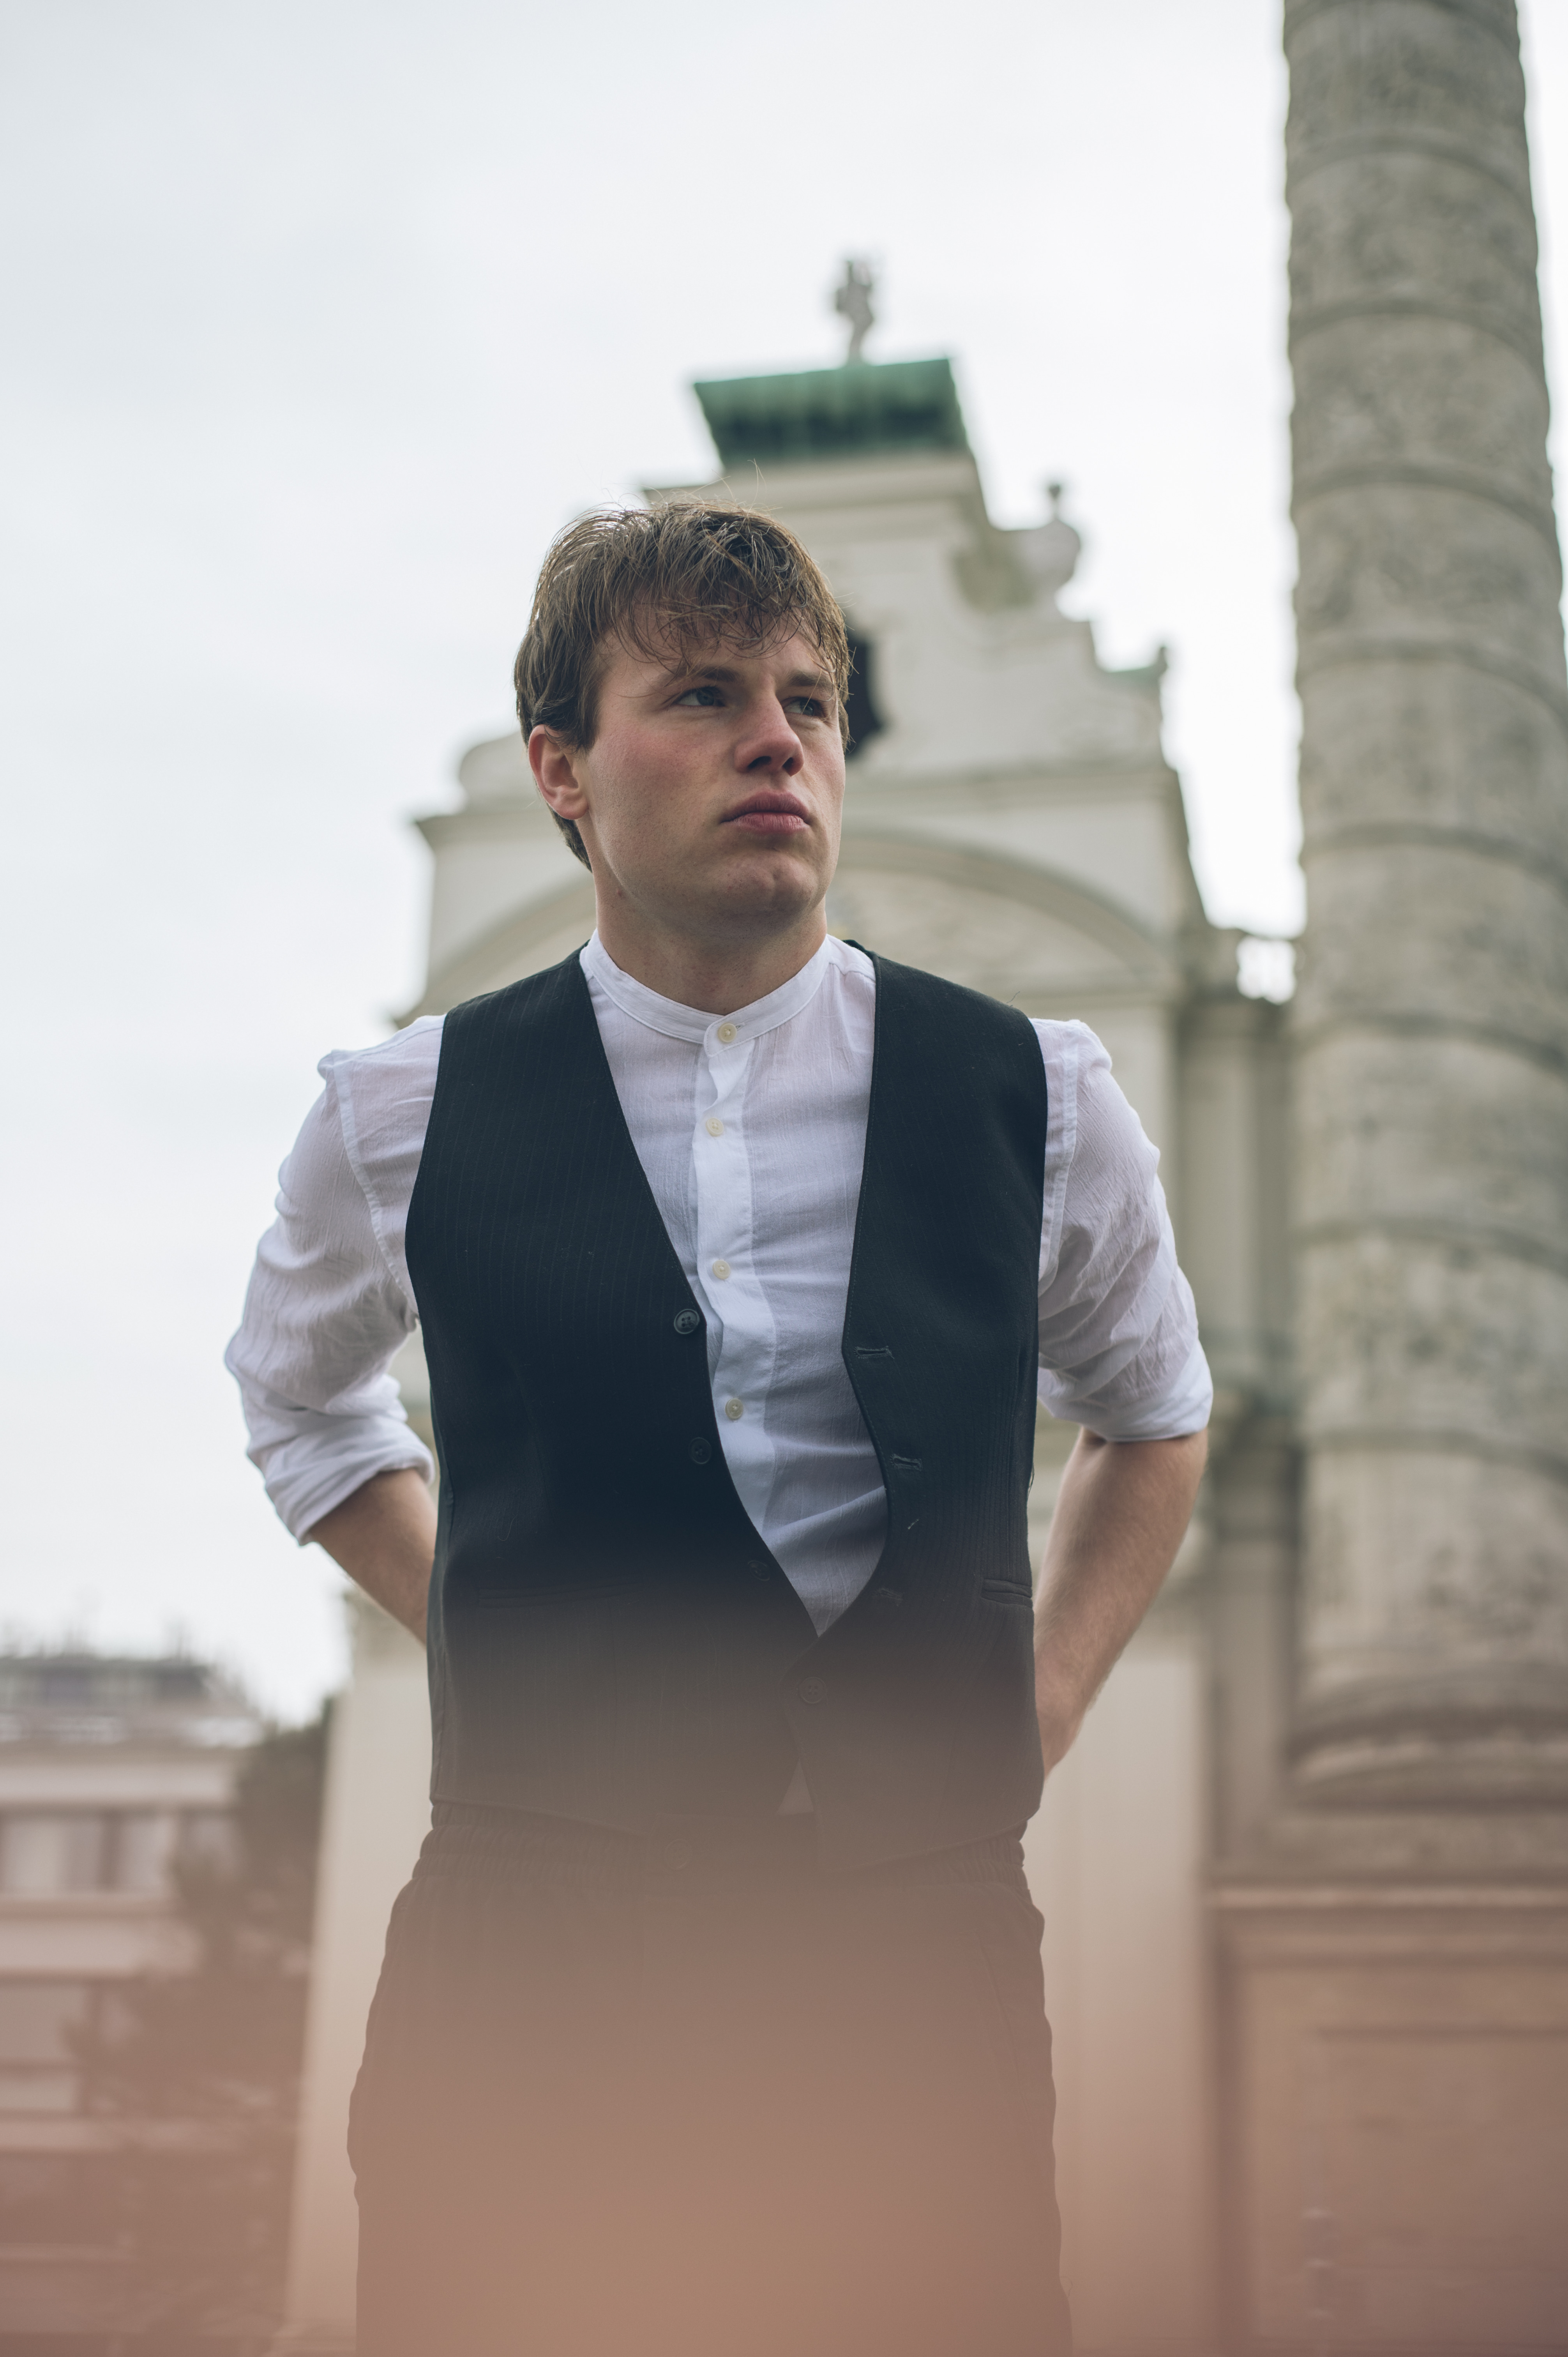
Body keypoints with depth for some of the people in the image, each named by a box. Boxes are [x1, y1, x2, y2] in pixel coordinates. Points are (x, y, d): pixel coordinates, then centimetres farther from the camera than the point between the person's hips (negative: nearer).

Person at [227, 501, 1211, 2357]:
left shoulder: (1036, 1102, 3)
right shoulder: (408, 1120, 1)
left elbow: (1153, 1411, 22)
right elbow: (297, 1392, 22)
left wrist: (1042, 1703, 10)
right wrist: (482, 1635, 10)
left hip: (922, 1936, 1)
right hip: (526, 1944, 0)